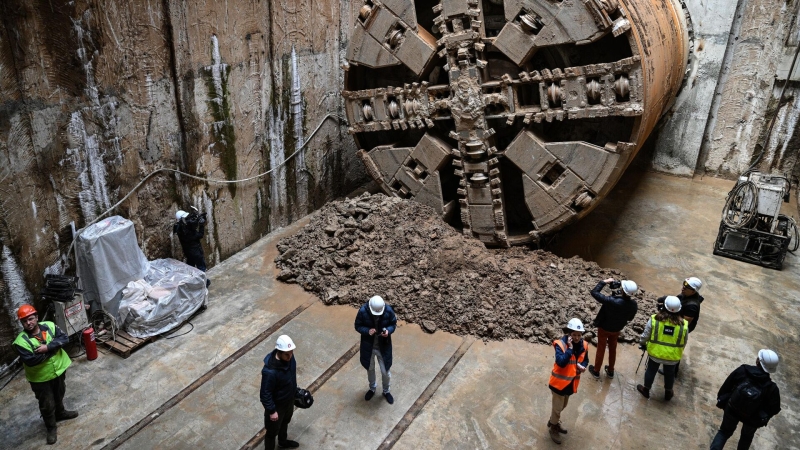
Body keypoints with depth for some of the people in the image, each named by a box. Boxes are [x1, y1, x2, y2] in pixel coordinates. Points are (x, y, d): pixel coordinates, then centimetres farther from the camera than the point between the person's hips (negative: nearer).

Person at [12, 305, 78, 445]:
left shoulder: (49, 326, -12)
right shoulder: (21, 341, -22)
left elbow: (64, 338, -18)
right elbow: (30, 361, -29)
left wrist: (48, 347, -32)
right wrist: (52, 349, -26)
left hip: (58, 369, 4)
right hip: (40, 377, -4)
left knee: (59, 395, 28)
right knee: (47, 404, 11)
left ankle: (60, 413, 53)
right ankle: (51, 428, 31)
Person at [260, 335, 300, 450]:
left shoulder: (289, 357, -17)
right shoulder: (270, 371, -39)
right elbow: (265, 393, -26)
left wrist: (295, 391, 15)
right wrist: (271, 411, -18)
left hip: (289, 400, 8)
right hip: (277, 404, -8)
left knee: (285, 422, 33)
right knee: (272, 431, 18)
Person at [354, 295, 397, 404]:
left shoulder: (388, 311, -23)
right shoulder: (363, 311, -24)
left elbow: (393, 324, -5)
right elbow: (357, 326, -10)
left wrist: (388, 330, -27)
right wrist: (367, 331, -29)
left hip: (383, 346, 0)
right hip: (368, 345, 1)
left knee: (385, 371, 14)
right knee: (370, 369, 23)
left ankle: (386, 391, 43)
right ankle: (372, 388, 52)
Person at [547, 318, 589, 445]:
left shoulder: (583, 345, -7)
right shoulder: (560, 344, -25)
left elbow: (585, 360, 9)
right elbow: (561, 362, -36)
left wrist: (583, 366, -13)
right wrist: (570, 348, -37)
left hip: (571, 382, 6)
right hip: (560, 381, -6)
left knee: (563, 405, 26)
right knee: (557, 407, 9)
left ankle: (554, 421, 50)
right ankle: (553, 429, 33)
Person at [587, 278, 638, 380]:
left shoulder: (612, 301, -39)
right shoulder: (634, 305, -22)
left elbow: (594, 292, -34)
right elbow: (630, 318, -2)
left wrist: (604, 281, -23)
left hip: (604, 328, -4)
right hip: (617, 330, 4)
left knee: (601, 349, 16)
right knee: (613, 349, 25)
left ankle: (596, 371, 33)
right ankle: (610, 371, 42)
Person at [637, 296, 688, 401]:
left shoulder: (654, 319, -20)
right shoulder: (684, 324, -15)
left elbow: (645, 336, -10)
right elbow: (684, 343, -1)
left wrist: (642, 342, 12)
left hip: (655, 353, -1)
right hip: (673, 356, 1)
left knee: (651, 370, 22)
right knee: (669, 373, 25)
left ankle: (646, 390, 40)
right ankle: (668, 394, 46)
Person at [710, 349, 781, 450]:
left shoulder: (742, 371, -22)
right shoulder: (771, 388, -27)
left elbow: (726, 387, -10)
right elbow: (774, 409, -13)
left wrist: (721, 401, 7)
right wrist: (764, 418, 9)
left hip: (732, 410, 1)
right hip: (752, 419, -1)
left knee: (725, 431, 23)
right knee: (747, 437, 30)